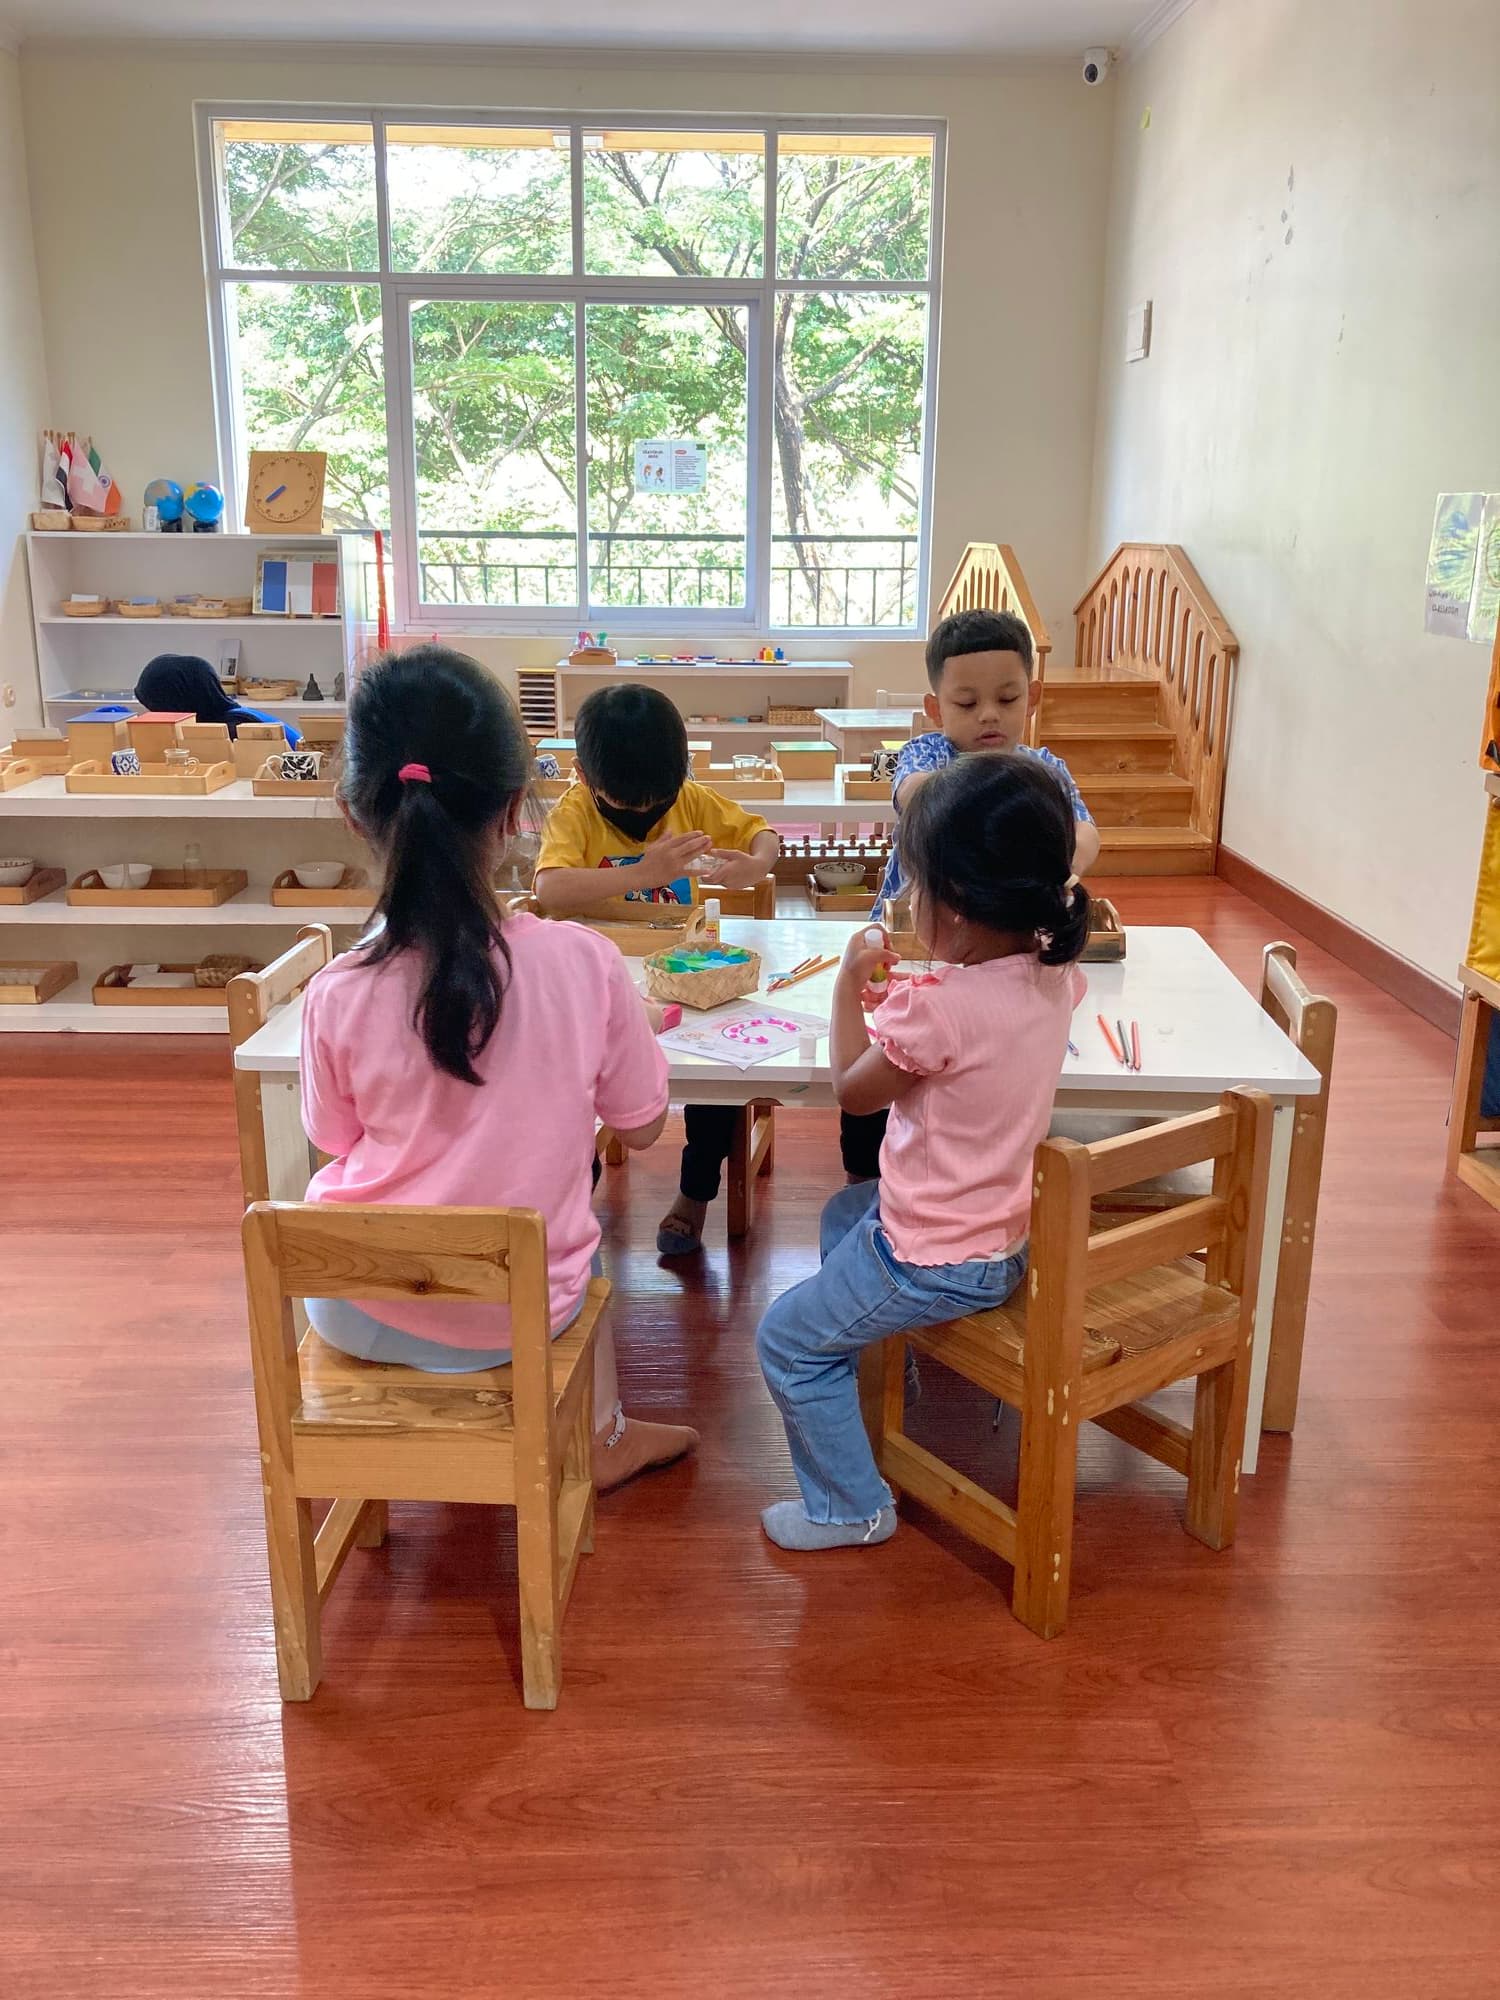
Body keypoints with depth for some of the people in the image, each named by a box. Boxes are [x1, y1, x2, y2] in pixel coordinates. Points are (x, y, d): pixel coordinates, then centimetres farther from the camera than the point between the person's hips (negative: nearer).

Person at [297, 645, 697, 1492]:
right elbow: (641, 1126, -5)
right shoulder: (583, 962, -19)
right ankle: (601, 1432, 38)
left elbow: (339, 1142, -1)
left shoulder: (337, 993, -19)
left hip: (364, 1316, 0)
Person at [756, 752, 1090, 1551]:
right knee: (845, 1212, 33)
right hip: (1005, 1230, 9)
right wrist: (906, 993, 2)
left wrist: (850, 981, -4)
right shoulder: (1054, 973, -8)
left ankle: (848, 1508, 20)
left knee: (789, 1341, 9)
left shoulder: (937, 1005, -32)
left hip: (934, 1259, -9)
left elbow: (852, 1089, -13)